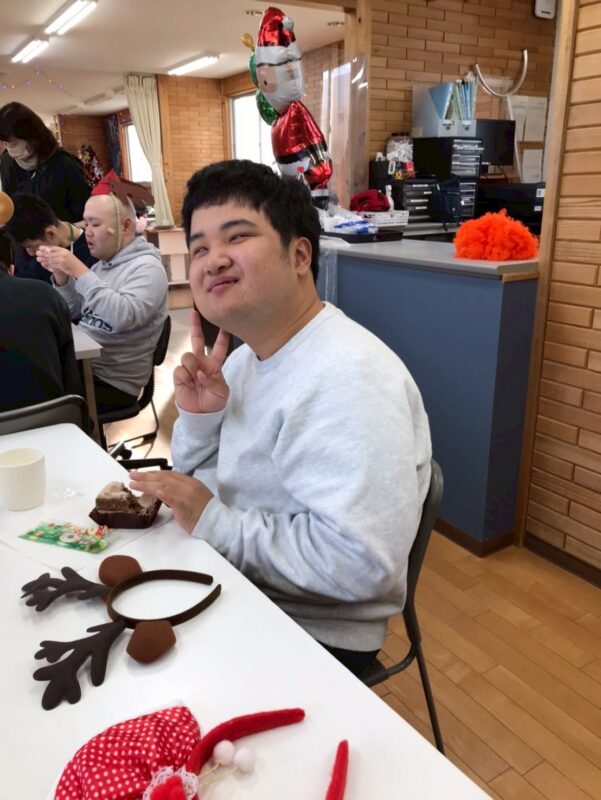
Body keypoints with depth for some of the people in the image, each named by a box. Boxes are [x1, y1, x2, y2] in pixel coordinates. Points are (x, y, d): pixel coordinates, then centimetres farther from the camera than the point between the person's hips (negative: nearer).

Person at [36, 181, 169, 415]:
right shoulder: (102, 263, 14)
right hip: (81, 366, 8)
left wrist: (79, 271, -26)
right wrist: (61, 275, -2)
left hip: (113, 382, -8)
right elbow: (74, 313, 14)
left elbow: (123, 318, -28)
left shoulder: (147, 267, -12)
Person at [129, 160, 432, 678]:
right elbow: (198, 482, 10)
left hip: (312, 633, -7)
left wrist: (216, 522, -25)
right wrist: (198, 418, -10)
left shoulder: (348, 377, -27)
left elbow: (358, 560, -33)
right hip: (232, 590, 8)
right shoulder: (248, 356, 4)